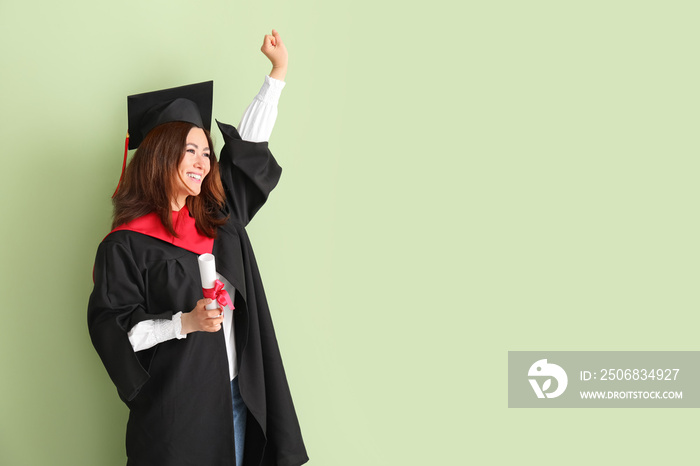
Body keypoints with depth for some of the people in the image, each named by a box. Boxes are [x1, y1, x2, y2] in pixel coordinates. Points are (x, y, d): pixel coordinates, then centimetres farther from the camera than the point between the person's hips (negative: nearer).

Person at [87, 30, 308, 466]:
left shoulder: (219, 216, 6)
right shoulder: (126, 245, -10)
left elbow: (249, 146, 13)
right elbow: (110, 328, -11)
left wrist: (279, 70, 15)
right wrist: (184, 323, -21)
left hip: (236, 393, 6)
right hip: (174, 405, -5)